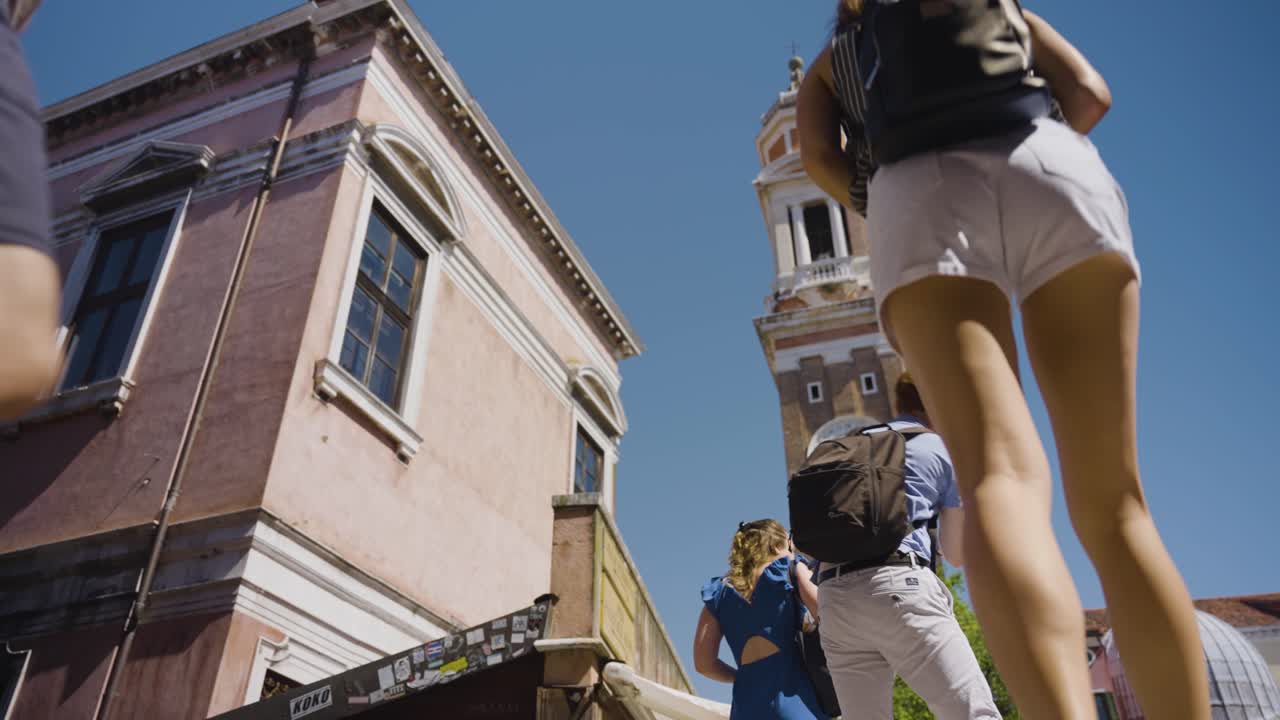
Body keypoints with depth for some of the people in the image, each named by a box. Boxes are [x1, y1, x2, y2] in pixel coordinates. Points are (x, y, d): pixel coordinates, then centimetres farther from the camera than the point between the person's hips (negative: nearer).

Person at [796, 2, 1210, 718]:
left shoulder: (828, 64, 35)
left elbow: (819, 155, 14)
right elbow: (1090, 94, 21)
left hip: (922, 195, -1)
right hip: (1054, 166, 2)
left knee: (1004, 480, -21)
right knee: (1111, 503, -2)